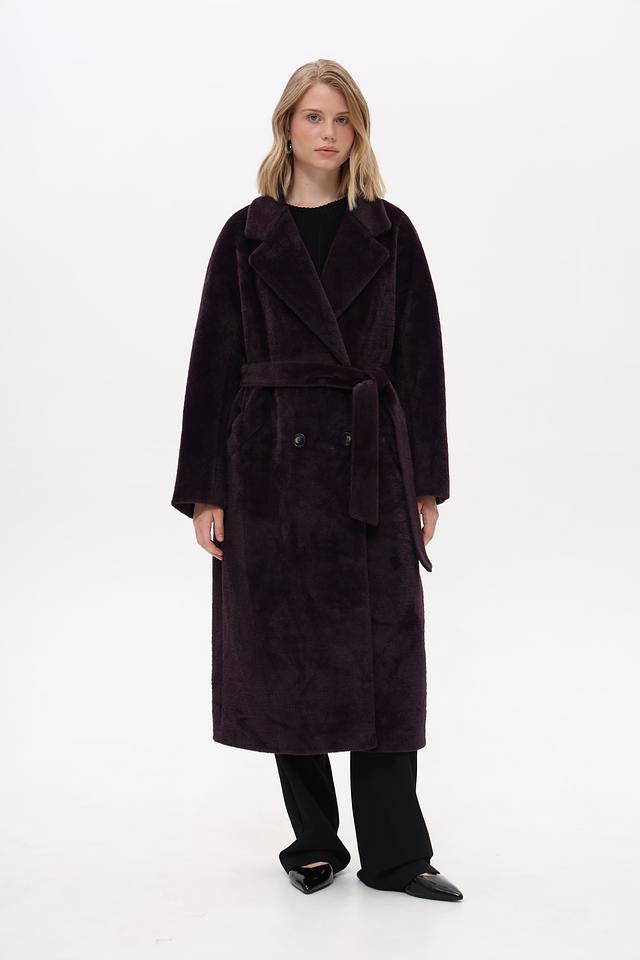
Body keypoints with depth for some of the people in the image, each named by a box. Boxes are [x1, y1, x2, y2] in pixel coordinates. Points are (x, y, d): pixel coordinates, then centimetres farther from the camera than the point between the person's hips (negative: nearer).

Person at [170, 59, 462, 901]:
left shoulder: (389, 233, 5)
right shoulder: (248, 235, 4)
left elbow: (420, 358, 5)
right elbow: (214, 361, 2)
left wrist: (427, 482, 1)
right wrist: (205, 490, -3)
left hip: (371, 464, 0)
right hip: (273, 464, 0)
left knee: (383, 657, 1)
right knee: (285, 654, 6)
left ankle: (394, 853, 11)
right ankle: (314, 843, 22)